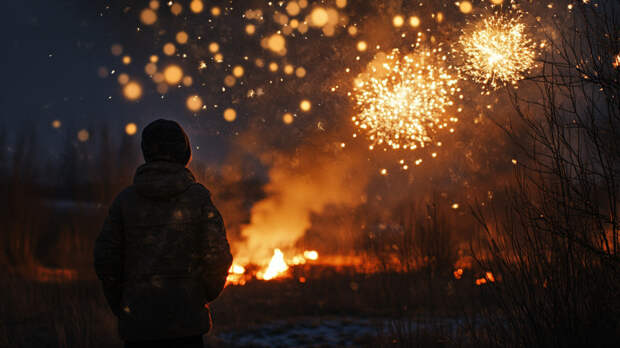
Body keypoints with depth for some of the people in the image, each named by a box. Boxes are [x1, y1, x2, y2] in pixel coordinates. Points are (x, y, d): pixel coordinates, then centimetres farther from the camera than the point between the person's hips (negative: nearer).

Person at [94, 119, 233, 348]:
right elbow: (217, 256, -8)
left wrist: (120, 307, 13)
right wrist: (204, 296, 9)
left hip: (137, 320, 2)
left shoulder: (125, 199, 1)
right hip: (186, 320, -2)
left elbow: (105, 260, 1)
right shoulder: (198, 196, -4)